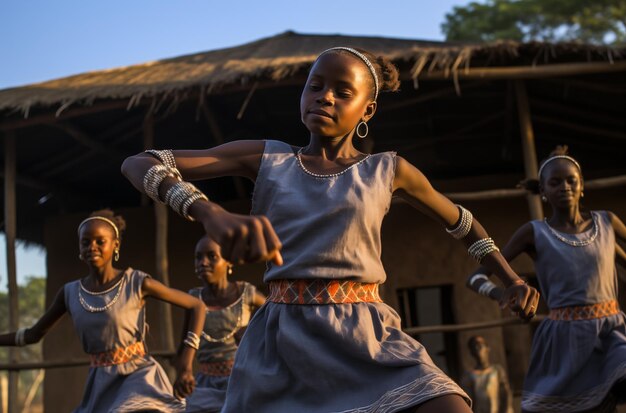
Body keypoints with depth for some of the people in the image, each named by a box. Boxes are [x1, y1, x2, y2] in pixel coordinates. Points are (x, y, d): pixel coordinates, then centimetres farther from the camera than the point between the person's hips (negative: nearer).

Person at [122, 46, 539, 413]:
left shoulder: (388, 170, 8)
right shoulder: (266, 159, 4)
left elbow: (462, 222, 26)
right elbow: (137, 164, -6)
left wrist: (512, 279, 19)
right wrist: (212, 214, -24)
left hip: (367, 338, 0)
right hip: (282, 341, 0)